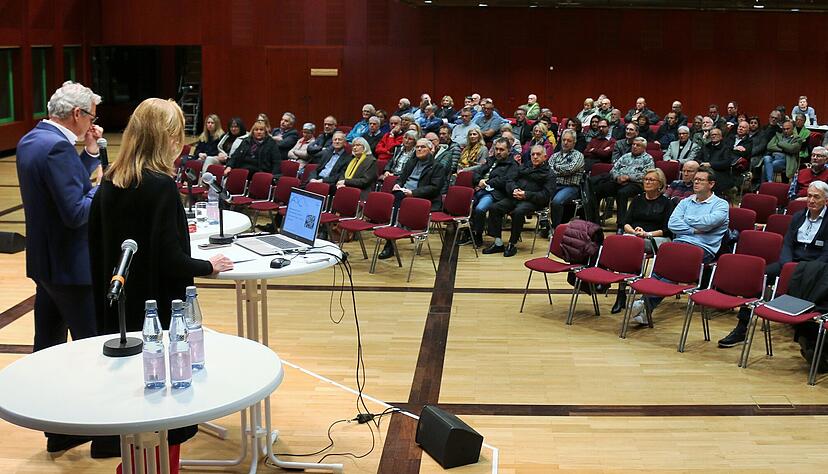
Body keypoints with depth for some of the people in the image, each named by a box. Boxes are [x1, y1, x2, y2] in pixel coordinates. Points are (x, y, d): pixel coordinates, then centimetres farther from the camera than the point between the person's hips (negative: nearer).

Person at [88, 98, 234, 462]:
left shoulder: (110, 183, 2)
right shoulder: (161, 186, -19)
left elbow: (98, 247, 9)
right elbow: (171, 260, -21)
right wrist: (208, 266, -4)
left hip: (119, 309, 7)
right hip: (158, 310, -7)